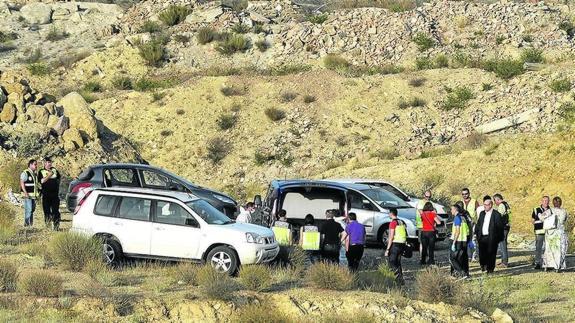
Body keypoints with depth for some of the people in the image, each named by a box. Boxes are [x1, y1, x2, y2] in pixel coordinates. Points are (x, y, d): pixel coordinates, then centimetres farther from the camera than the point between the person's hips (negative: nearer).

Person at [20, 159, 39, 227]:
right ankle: (26, 224, -9)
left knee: (32, 209, 12)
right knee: (28, 210, -12)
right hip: (28, 195, -8)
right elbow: (22, 183, -15)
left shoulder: (35, 174, 17)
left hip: (34, 195, 9)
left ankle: (31, 224, 20)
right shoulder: (25, 173, -9)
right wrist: (25, 193, -22)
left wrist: (37, 193, 17)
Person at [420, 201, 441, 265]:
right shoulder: (433, 214, -7)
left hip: (424, 232, 3)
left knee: (424, 247, 11)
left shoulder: (423, 214, 1)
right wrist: (435, 214, 1)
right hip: (431, 232, -2)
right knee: (431, 247, 4)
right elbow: (439, 222, -11)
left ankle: (422, 261, 11)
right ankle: (431, 260, 2)